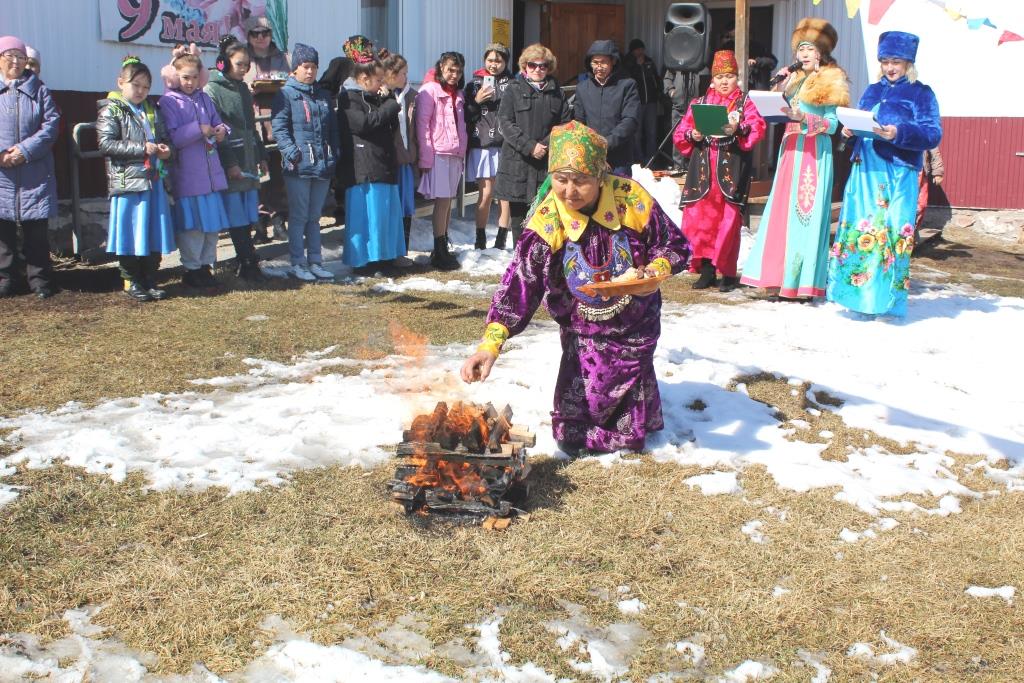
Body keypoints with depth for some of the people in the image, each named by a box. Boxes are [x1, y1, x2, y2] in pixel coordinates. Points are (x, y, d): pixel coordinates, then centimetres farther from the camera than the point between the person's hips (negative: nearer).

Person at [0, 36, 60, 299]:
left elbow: (51, 124, -1)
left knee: (36, 229, 2)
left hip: (34, 173, 0)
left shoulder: (38, 90, 9)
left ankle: (40, 280, 11)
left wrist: (25, 150, -13)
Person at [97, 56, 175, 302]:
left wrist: (166, 148, -1)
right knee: (131, 233, 0)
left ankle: (150, 280, 18)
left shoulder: (151, 110, 16)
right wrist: (141, 148, -17)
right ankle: (131, 281, 12)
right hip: (127, 182, -6)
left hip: (154, 180, 6)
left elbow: (165, 136, 24)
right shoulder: (110, 111, -3)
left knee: (155, 232, 7)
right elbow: (106, 144, -13)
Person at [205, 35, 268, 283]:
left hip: (248, 162, 7)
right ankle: (250, 264, 0)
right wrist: (230, 163, -15)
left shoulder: (243, 89, 16)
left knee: (248, 217, 7)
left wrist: (261, 156, 21)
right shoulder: (212, 90, -6)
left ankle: (246, 265, 12)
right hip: (229, 165, -7)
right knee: (237, 219, -4)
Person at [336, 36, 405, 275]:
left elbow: (391, 128, 21)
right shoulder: (348, 98, -7)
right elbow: (364, 123, -21)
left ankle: (382, 256, 18)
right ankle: (361, 260, -1)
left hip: (383, 166, 9)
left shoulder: (374, 97, 20)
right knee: (365, 215, -7)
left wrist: (388, 100, 5)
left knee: (386, 213, 10)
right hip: (363, 169, -9)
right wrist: (390, 105, -11)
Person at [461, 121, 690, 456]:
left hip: (637, 325, 0)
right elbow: (519, 284, -28)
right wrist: (490, 344, -40)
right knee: (572, 439, -1)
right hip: (584, 333, 0)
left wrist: (654, 271, -29)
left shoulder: (631, 199, -21)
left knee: (630, 437, 9)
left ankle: (640, 415, 45)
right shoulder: (546, 222, -23)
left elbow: (676, 246, -6)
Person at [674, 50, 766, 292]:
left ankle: (728, 272, 5)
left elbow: (758, 127, -9)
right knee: (698, 218, -3)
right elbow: (680, 133, 12)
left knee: (729, 221, -4)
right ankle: (707, 269, 8)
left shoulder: (745, 103, 9)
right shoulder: (699, 104, 17)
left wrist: (738, 130, -28)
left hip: (732, 170, -3)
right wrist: (693, 136, -9)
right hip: (702, 170, 3)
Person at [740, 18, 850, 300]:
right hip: (790, 150, 7)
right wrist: (781, 89, 3)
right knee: (782, 212, 2)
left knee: (806, 213, -8)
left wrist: (804, 118, -22)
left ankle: (804, 283, -6)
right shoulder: (794, 79, 18)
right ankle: (781, 279, 5)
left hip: (815, 153, -7)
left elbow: (832, 124, -10)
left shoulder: (831, 82, -2)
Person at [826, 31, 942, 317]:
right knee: (858, 228, 2)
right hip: (865, 170, 5)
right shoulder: (872, 91, 19)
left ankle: (886, 297, -1)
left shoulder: (921, 94, 2)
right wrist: (849, 129, -2)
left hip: (898, 173, -5)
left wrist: (899, 133, -24)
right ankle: (860, 292, 9)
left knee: (892, 231, -6)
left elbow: (933, 134, -8)